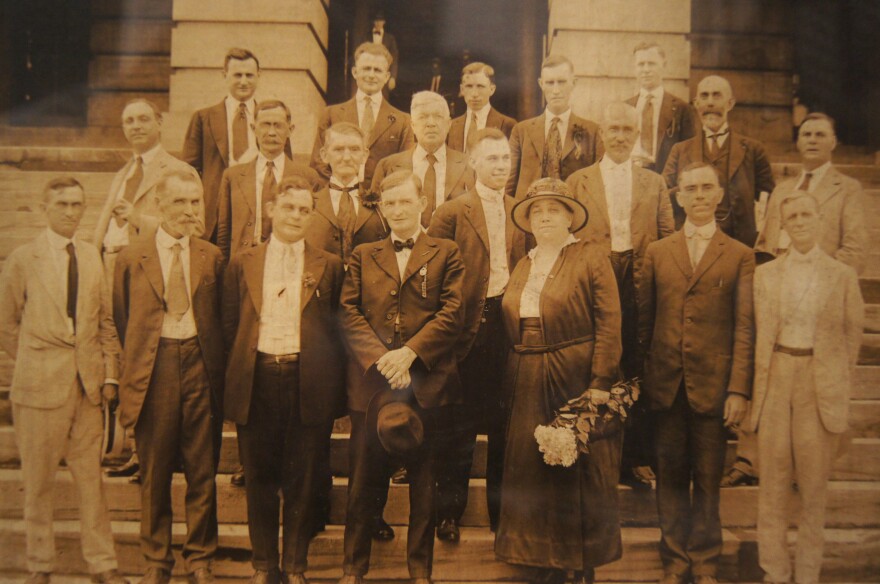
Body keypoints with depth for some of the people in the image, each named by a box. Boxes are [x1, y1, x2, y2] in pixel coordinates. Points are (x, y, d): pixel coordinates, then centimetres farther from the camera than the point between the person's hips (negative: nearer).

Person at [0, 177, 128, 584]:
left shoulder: (92, 257, 9)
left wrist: (110, 374, 5)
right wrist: (36, 365, 0)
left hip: (88, 384, 3)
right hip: (41, 385, -3)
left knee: (91, 477, 8)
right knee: (38, 482, 7)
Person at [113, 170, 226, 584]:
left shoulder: (212, 258, 6)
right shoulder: (132, 258, 3)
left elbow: (219, 318, 10)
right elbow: (121, 320, 10)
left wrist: (213, 360, 3)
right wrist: (137, 360, 7)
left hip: (200, 364, 1)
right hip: (153, 368, 0)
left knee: (203, 470, 6)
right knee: (154, 472, 9)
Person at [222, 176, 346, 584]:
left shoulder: (329, 267, 6)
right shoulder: (243, 264, 9)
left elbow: (337, 329, 6)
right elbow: (230, 325, 8)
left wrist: (331, 383, -1)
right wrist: (235, 378, 2)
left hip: (308, 381, -1)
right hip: (257, 379, 1)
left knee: (302, 480, 6)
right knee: (259, 477, 10)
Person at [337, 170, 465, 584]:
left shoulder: (446, 254, 8)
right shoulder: (363, 256, 13)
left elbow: (452, 313, -3)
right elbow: (349, 313, 3)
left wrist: (408, 353, -14)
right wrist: (380, 358, -12)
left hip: (426, 379, -1)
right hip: (370, 380, 1)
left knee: (423, 480, 7)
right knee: (364, 480, 7)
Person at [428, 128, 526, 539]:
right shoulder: (452, 213, -2)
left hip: (510, 326, 4)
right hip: (470, 328, -3)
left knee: (504, 425, 12)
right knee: (460, 427, 5)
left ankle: (501, 509, 26)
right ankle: (449, 512, 19)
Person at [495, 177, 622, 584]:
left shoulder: (591, 258, -3)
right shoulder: (522, 267, 15)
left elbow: (609, 323, -10)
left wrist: (600, 383, -18)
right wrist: (512, 381, 6)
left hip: (577, 379, -5)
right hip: (528, 384, 6)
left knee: (580, 472, 4)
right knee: (533, 474, 9)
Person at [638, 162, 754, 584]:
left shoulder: (740, 256, 3)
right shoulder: (657, 252, 9)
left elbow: (744, 328, -2)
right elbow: (644, 320, 7)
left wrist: (739, 390, -9)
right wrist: (644, 375, 1)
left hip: (714, 385, -1)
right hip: (667, 385, 2)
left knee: (708, 479, 8)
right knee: (671, 476, 10)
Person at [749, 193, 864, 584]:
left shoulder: (843, 275, 3)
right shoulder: (765, 273, 7)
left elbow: (852, 336, 6)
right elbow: (757, 333, 7)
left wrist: (841, 386, 2)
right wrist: (758, 382, 1)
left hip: (821, 384, -1)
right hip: (775, 381, 1)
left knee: (814, 484, 6)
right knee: (773, 482, 4)